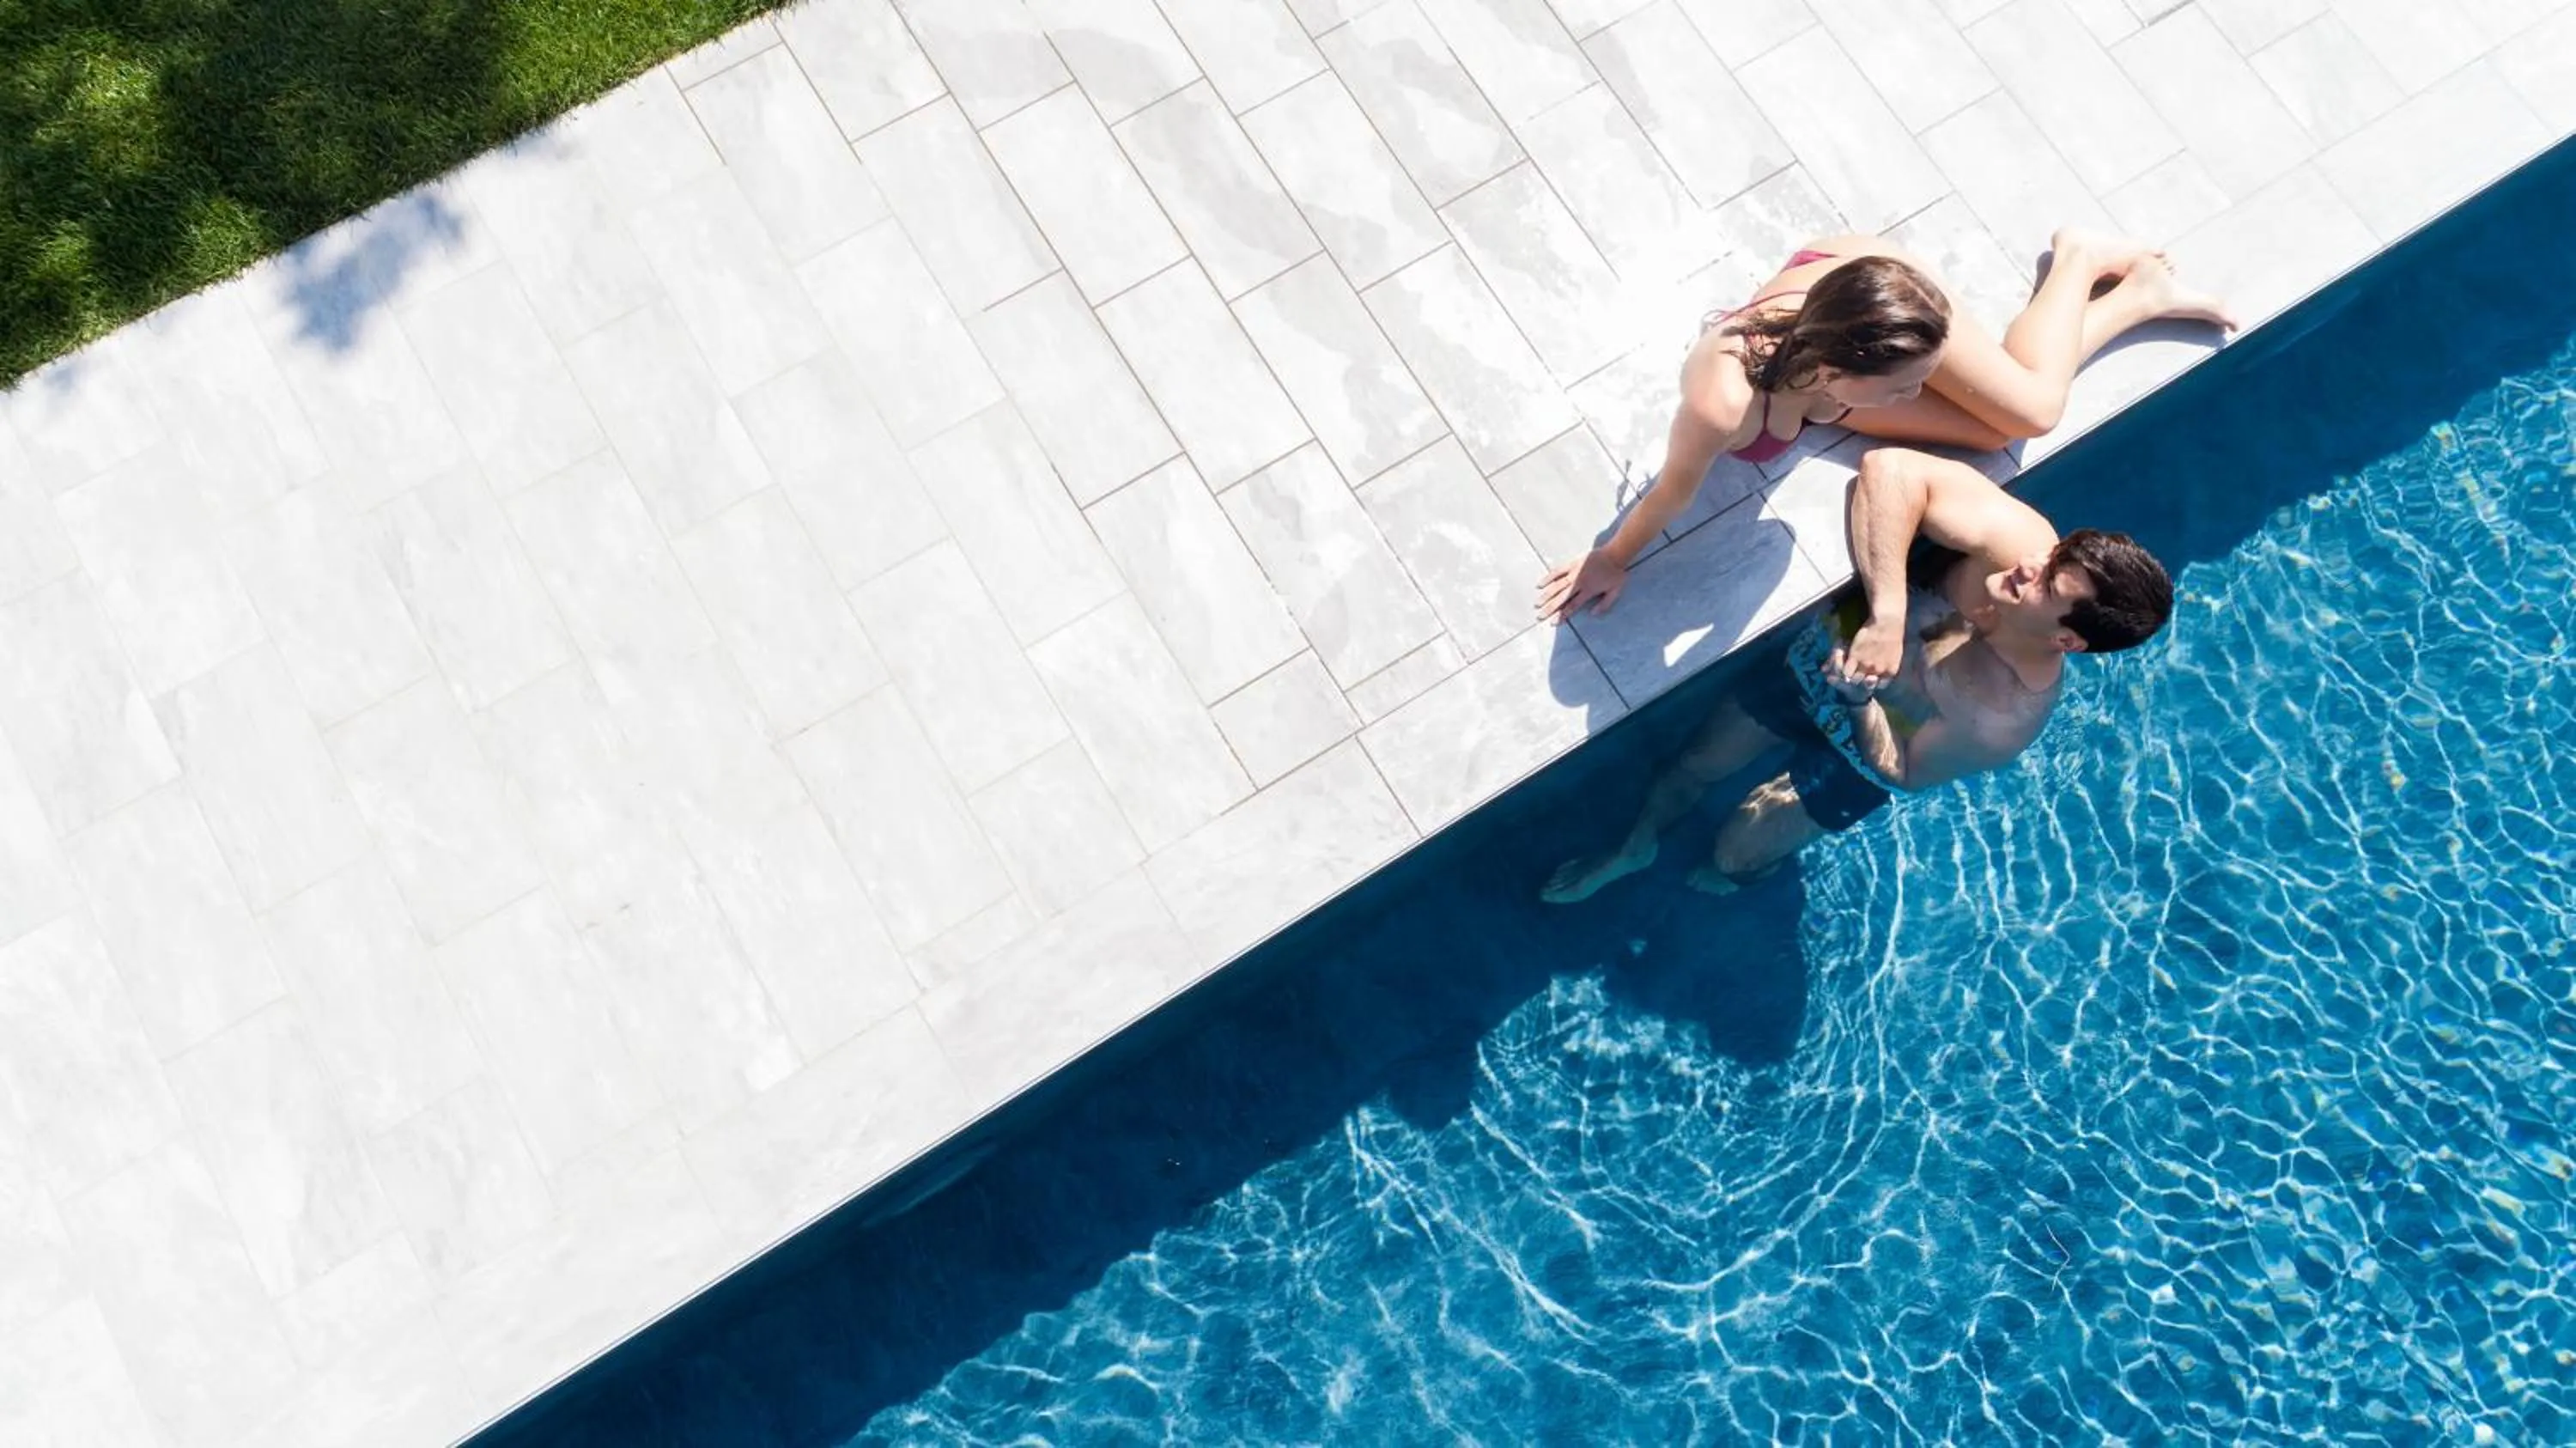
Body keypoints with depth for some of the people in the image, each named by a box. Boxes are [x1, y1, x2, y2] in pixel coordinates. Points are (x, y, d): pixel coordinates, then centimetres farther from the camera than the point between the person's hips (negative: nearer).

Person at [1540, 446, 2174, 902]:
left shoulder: (2004, 723, -37)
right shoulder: (2018, 535, -35)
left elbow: (1903, 773, -20)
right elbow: (1890, 469, -42)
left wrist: (1860, 700, -33)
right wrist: (1887, 611, -49)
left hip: (1863, 743, -2)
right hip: (1822, 652, 3)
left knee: (1736, 852, 11)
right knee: (1695, 765, 16)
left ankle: (1711, 886, 52)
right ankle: (1636, 847, 50)